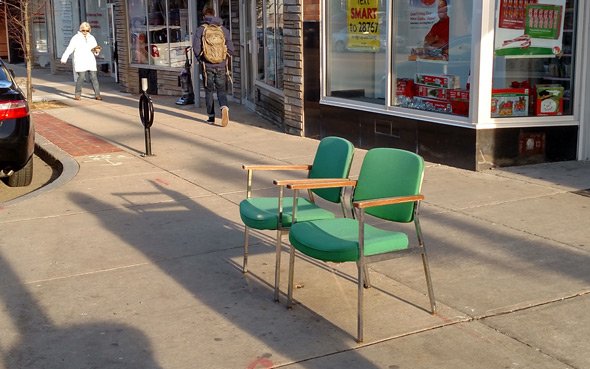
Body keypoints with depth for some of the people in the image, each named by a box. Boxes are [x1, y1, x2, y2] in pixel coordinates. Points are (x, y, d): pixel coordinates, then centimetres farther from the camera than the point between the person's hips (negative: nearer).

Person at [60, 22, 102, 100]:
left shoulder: (92, 38, 15)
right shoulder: (76, 38, 1)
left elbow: (95, 50, 21)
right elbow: (69, 49, -5)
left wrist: (97, 51, -3)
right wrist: (64, 58, -12)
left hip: (90, 61, 4)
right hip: (80, 62, -4)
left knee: (94, 77, -2)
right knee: (81, 77, -10)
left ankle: (97, 94, -1)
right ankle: (77, 94, 3)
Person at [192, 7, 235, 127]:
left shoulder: (201, 30, -4)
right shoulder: (224, 30, 3)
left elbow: (196, 48, -9)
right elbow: (231, 48, 2)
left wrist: (200, 59, 7)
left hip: (207, 66, -1)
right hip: (221, 66, 1)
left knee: (209, 91, 10)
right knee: (221, 90, 9)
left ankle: (211, 117, 13)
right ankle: (224, 107, -19)